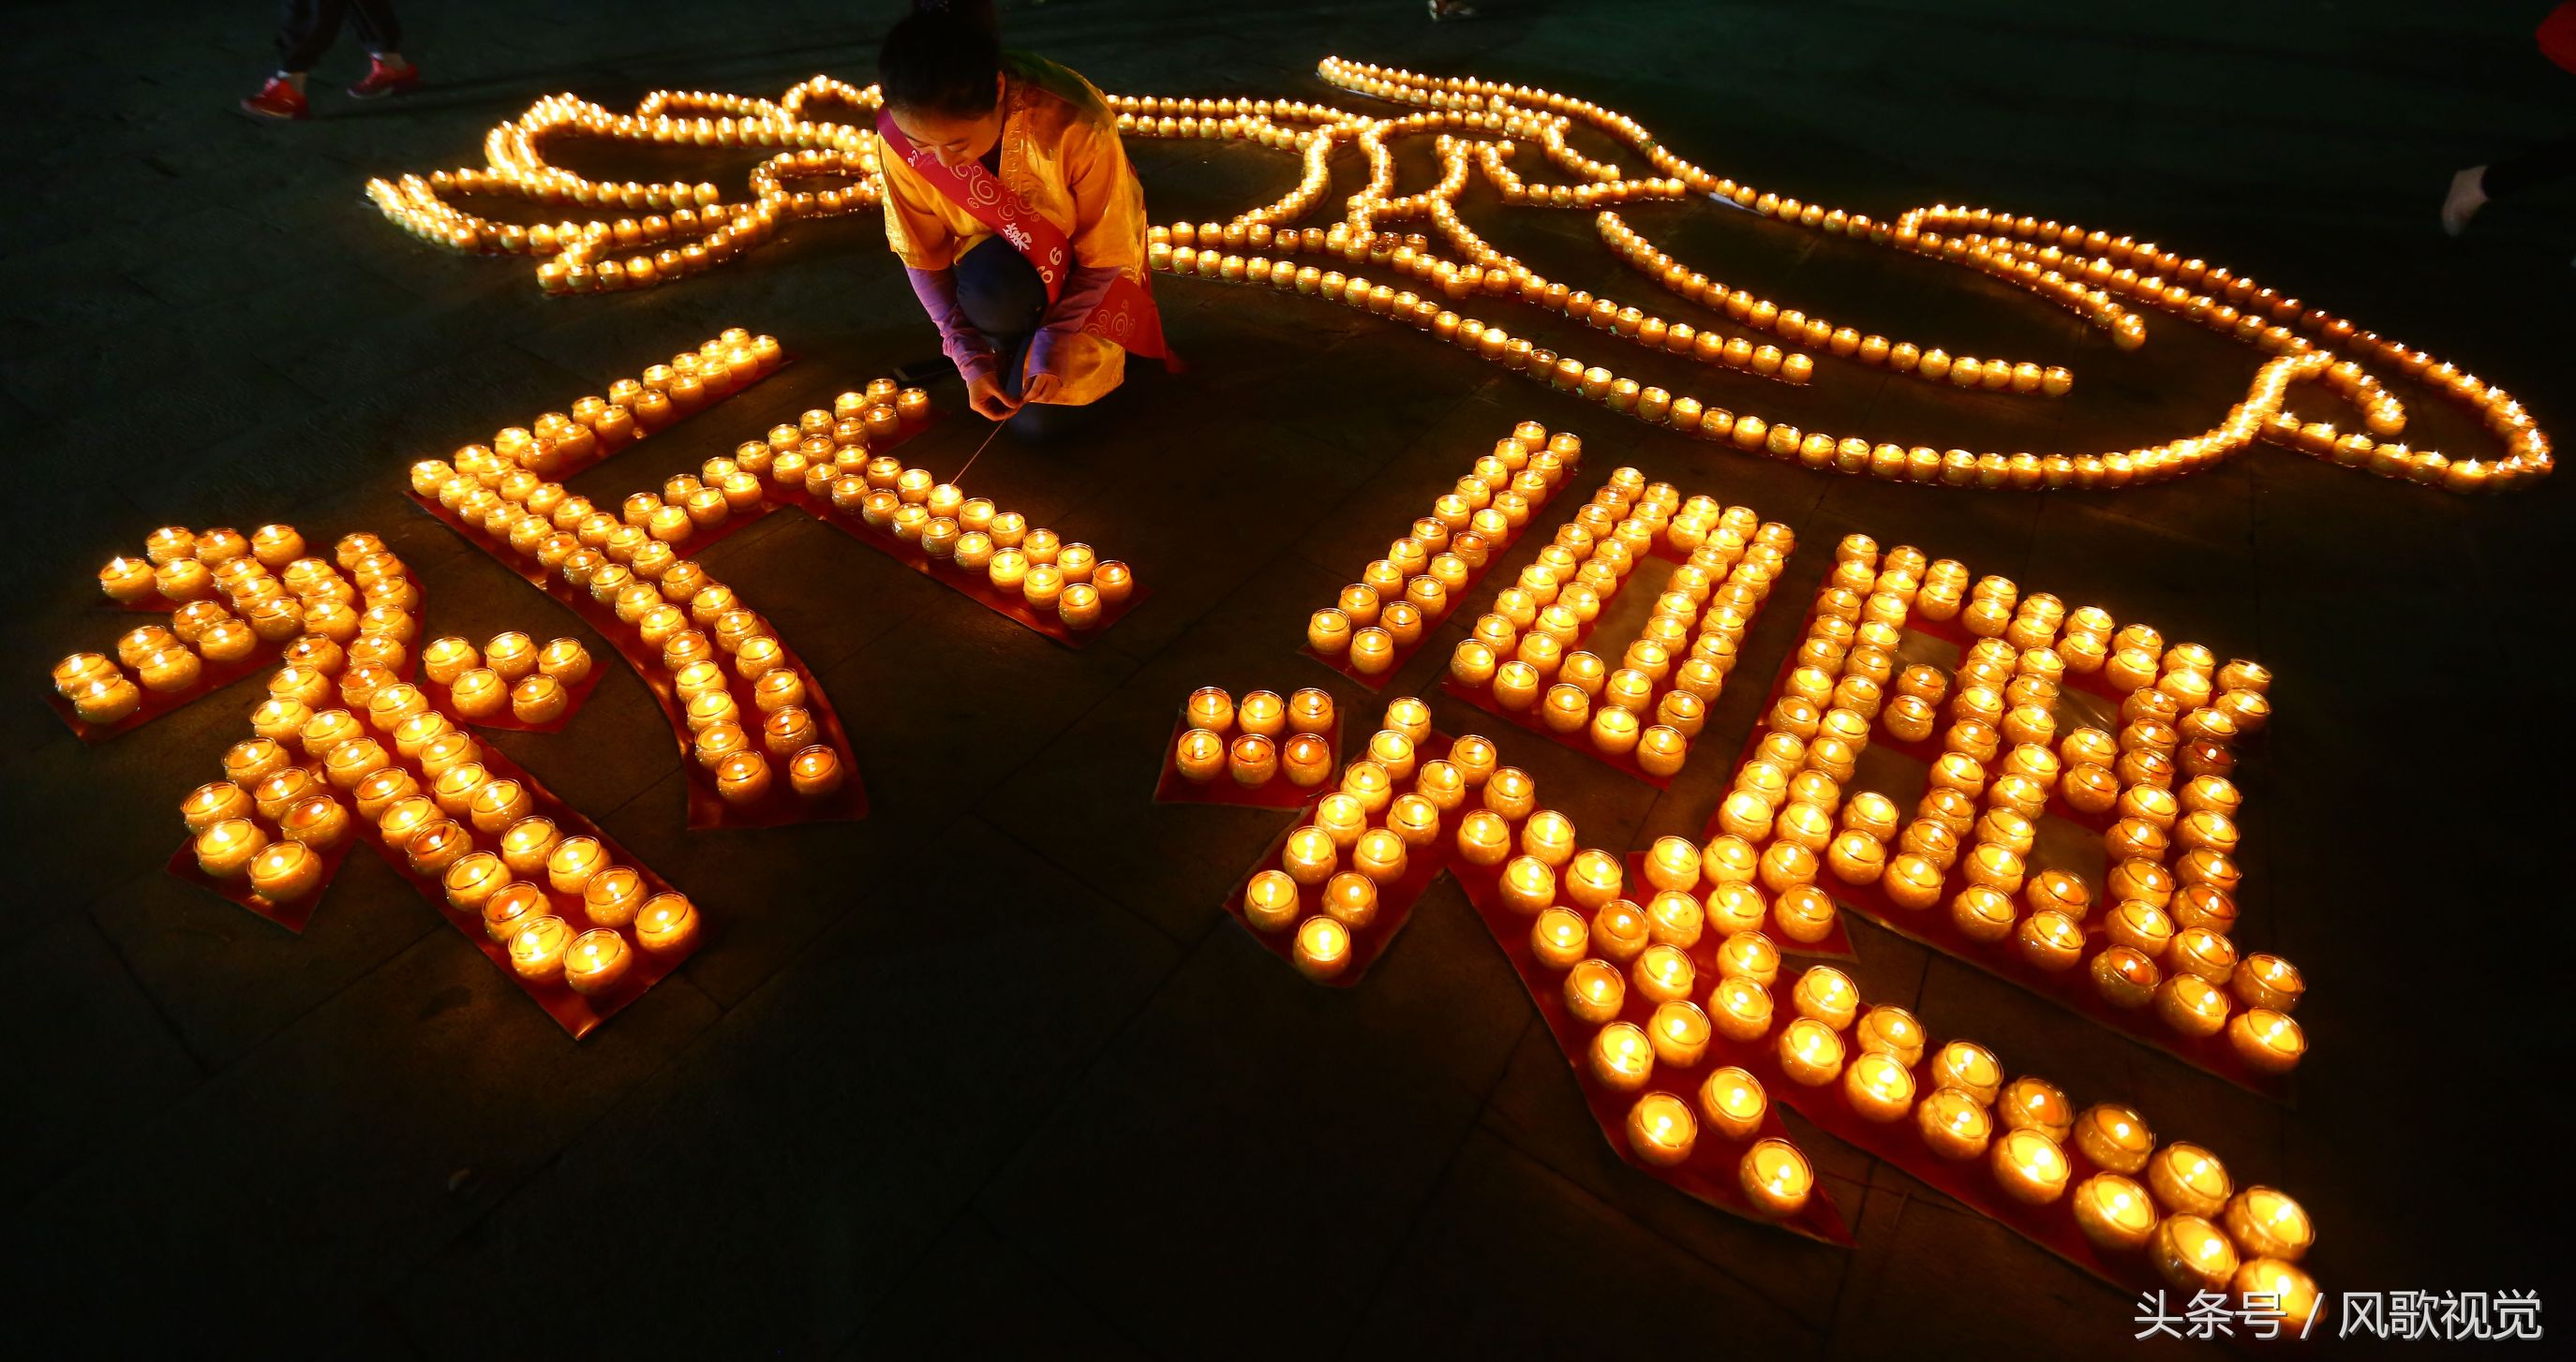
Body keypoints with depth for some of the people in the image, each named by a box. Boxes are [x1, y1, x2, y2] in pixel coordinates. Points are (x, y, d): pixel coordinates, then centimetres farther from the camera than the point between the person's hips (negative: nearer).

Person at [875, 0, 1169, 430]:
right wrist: (971, 358, -19)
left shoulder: (1075, 124, -36)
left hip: (1077, 261, -2)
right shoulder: (902, 134, -27)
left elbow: (1106, 254, -22)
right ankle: (1015, 344, 1)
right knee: (991, 296, -35)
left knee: (1037, 417, -11)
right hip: (992, 250, 2)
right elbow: (922, 255, -13)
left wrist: (1054, 343, -25)